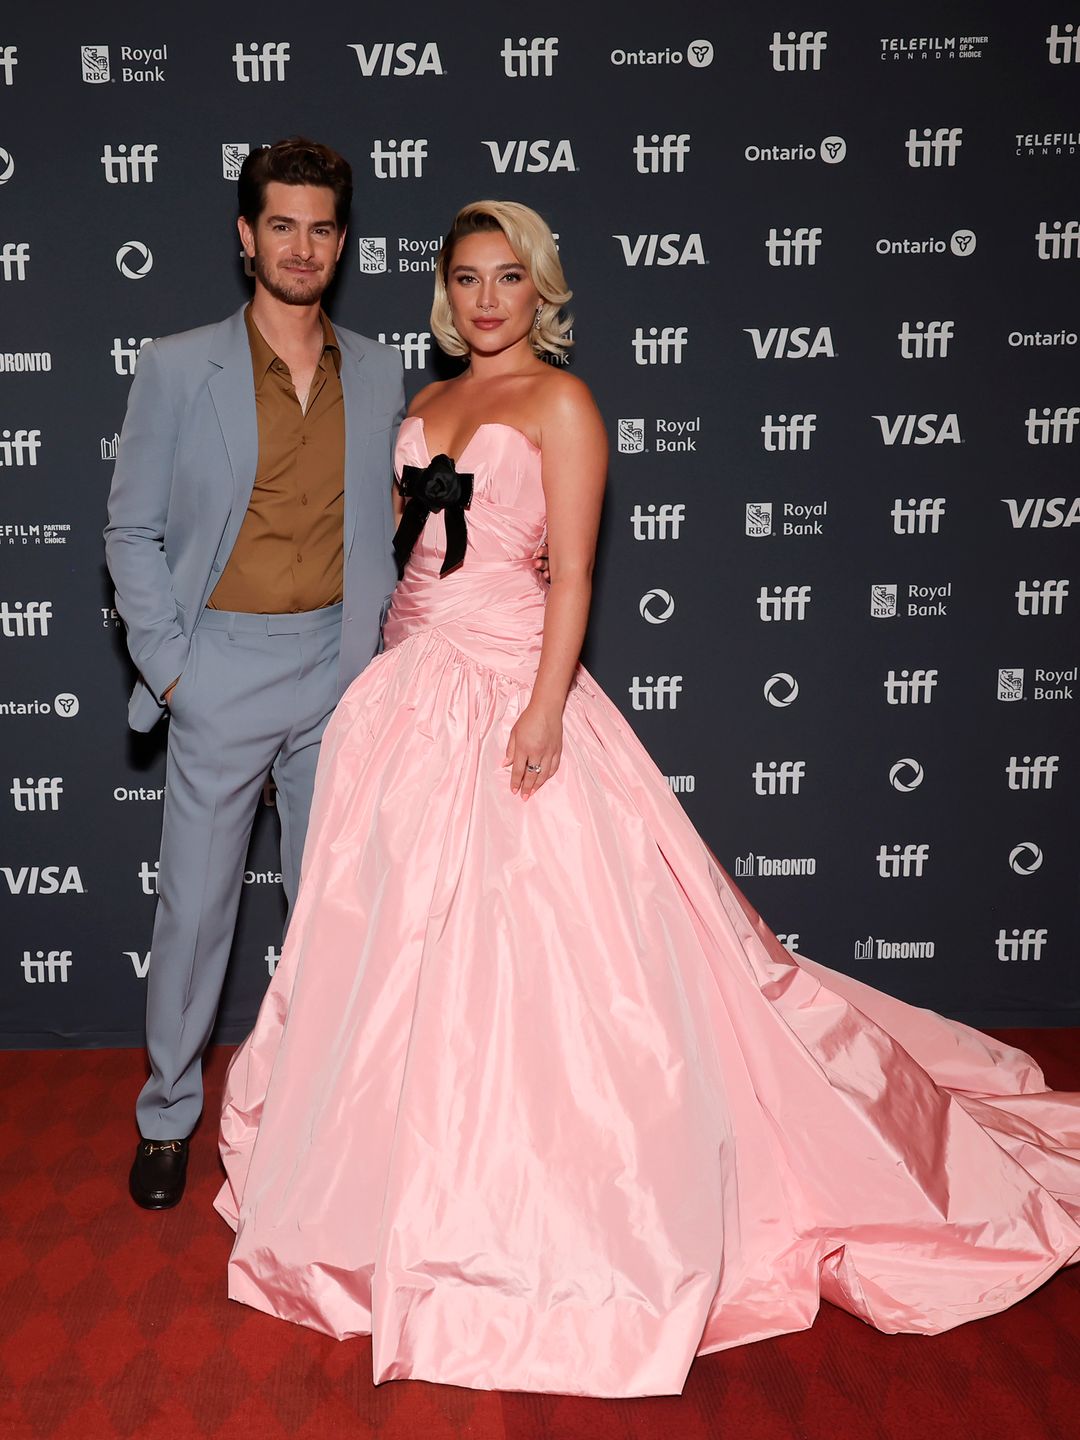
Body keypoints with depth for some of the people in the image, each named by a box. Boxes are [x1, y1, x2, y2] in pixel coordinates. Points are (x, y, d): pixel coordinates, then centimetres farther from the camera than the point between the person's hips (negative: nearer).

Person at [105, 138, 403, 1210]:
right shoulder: (177, 368, -1)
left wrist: (381, 645, 4)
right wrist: (168, 663, -6)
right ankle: (168, 1114, 25)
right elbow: (131, 531, 1)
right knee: (195, 904, 5)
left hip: (341, 668, 2)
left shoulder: (379, 371, 7)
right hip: (222, 669, -2)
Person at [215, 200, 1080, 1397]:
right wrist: (384, 680, 13)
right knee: (402, 931, 11)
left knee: (511, 936, -4)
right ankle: (422, 1177, 30)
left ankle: (534, 1209, 13)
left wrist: (547, 705, -19)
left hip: (505, 689, -7)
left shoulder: (560, 402, -2)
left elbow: (572, 572, -10)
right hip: (408, 689, 7)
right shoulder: (428, 406, 17)